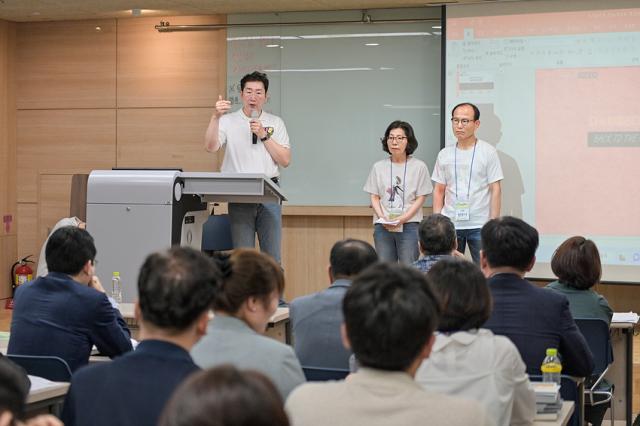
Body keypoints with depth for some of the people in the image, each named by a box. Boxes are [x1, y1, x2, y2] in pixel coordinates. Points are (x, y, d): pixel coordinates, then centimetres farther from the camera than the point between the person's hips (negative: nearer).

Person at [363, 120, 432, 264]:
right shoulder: (378, 167, 9)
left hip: (409, 225, -2)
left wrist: (403, 218, -12)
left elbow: (420, 198, 0)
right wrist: (382, 217, -7)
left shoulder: (419, 166, 1)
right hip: (382, 226, 2)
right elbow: (374, 197, 10)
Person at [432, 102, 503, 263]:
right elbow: (439, 191, 12)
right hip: (450, 225, 3)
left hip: (479, 225, -3)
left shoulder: (488, 152, -1)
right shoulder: (444, 154, 9)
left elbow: (495, 190, -3)